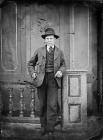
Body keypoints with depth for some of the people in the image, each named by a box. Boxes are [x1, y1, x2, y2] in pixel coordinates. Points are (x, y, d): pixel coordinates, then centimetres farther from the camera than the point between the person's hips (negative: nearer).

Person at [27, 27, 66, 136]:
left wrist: (60, 71, 1)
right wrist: (32, 73, 1)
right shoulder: (39, 51, 8)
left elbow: (63, 64, 22)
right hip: (41, 79, 1)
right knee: (42, 104, 5)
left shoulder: (59, 52, 10)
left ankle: (50, 128, -4)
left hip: (53, 79, 0)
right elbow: (30, 64, 18)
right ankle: (43, 127, 16)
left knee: (52, 104, -11)